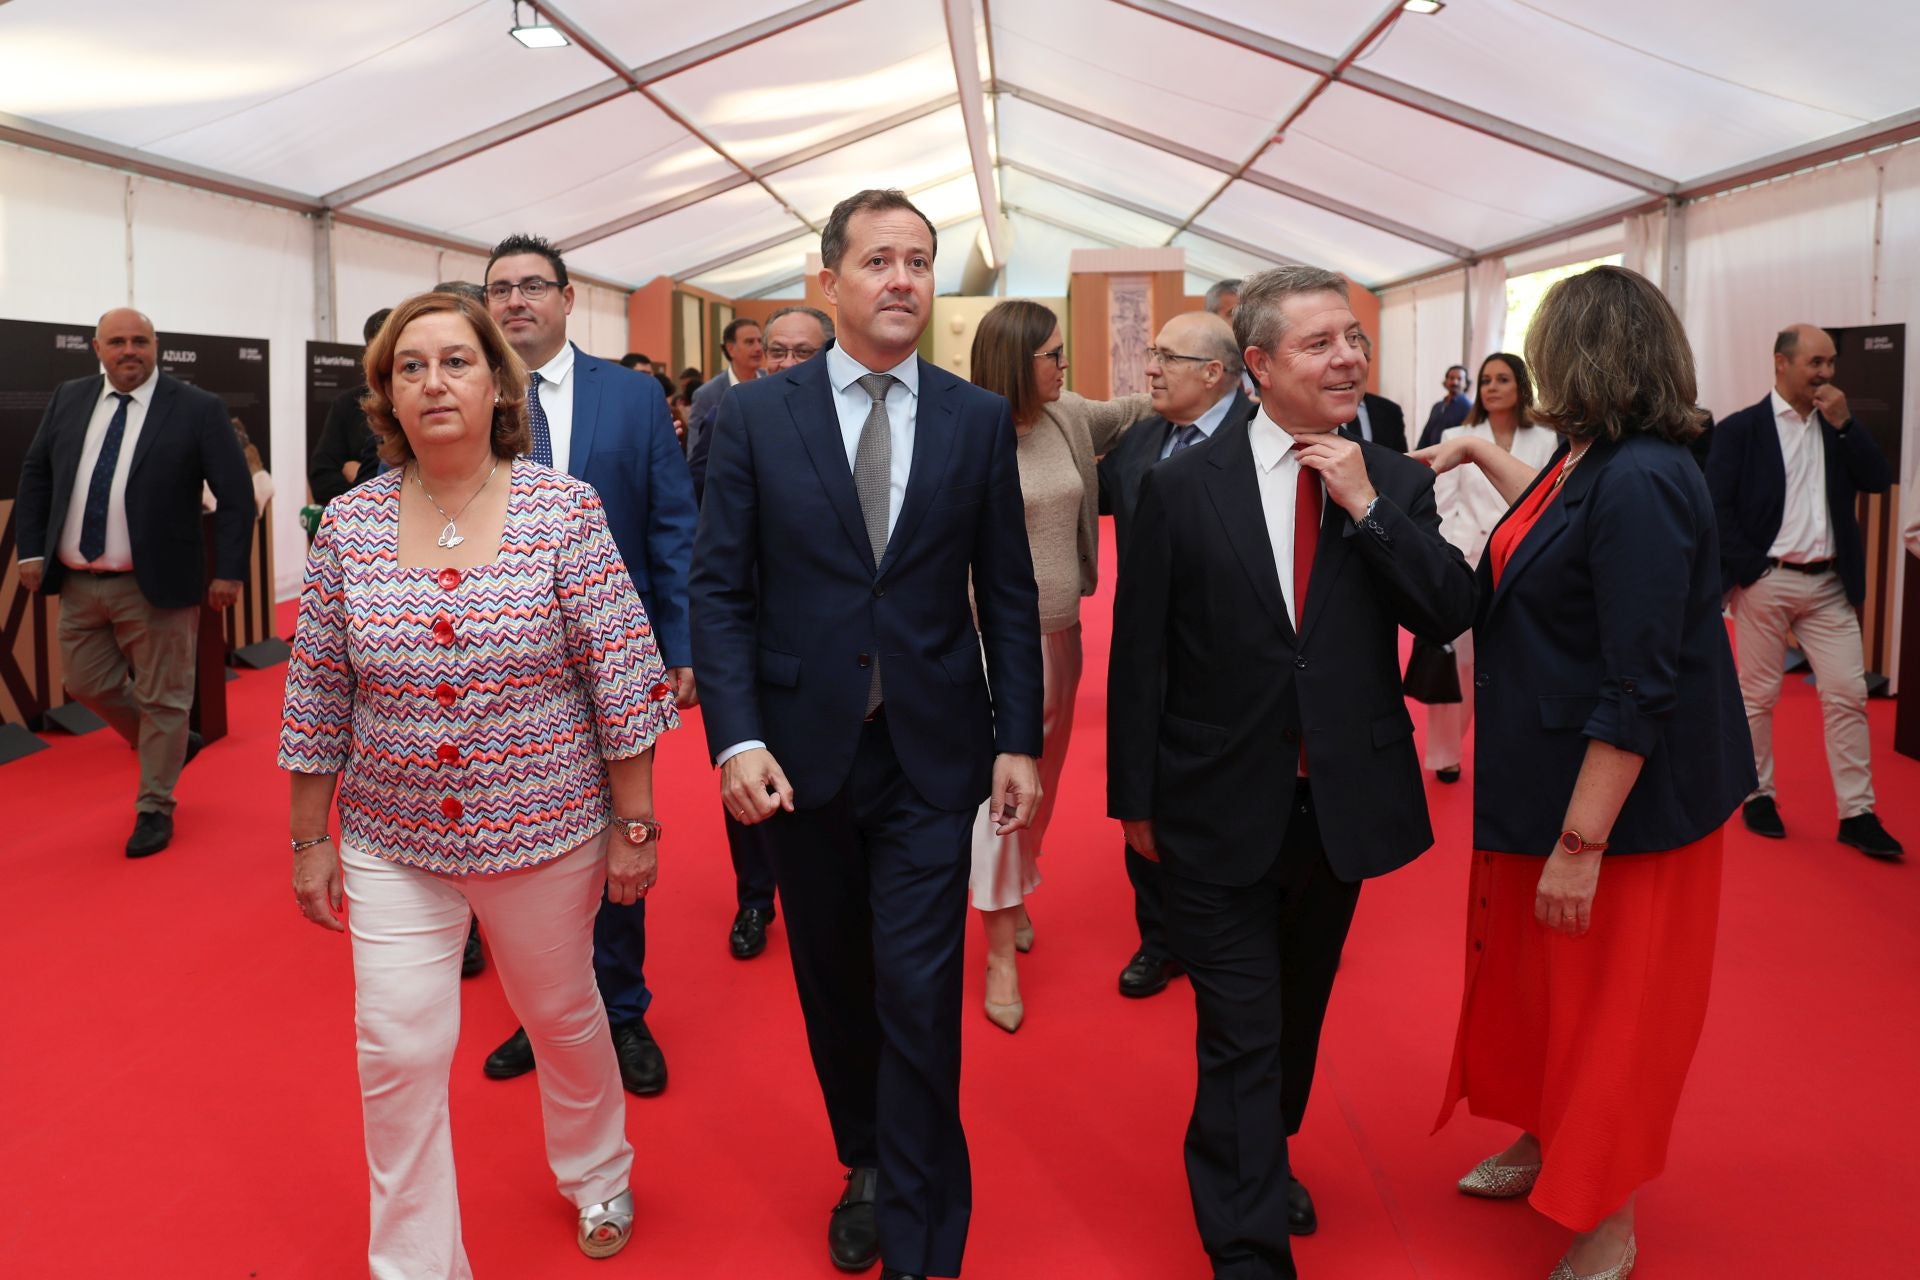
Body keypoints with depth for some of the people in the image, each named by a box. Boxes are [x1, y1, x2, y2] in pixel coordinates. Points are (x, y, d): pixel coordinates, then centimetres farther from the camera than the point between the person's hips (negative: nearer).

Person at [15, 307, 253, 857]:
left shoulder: (197, 408, -9)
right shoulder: (67, 399, 5)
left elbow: (236, 495, -10)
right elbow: (35, 475, 14)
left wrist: (230, 570, -13)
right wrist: (31, 549, 8)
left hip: (155, 584, -5)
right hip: (78, 583, 5)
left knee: (160, 698, 4)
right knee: (89, 684, 14)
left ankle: (154, 808, 20)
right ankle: (171, 745, 38)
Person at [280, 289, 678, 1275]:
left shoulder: (565, 510, -11)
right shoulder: (348, 526, -3)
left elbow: (623, 678, -9)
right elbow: (316, 696, 4)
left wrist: (634, 824, -7)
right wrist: (310, 840, 6)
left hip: (546, 832, -1)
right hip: (392, 843, 2)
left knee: (563, 1016, 18)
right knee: (398, 1052, 2)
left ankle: (597, 1176, 47)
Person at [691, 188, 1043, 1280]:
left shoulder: (980, 419, 2)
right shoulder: (757, 415, 0)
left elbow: (1009, 594, 4)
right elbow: (721, 589, -2)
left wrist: (1020, 740, 0)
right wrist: (737, 738, -11)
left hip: (931, 754, -1)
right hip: (802, 749, 1)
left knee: (920, 992, -2)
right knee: (834, 981, 16)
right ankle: (867, 1164, 40)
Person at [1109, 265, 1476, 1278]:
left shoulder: (1396, 483, 0)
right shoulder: (1182, 487, -9)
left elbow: (1450, 615, -9)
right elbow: (1139, 654, -5)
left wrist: (1368, 506, -18)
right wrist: (1136, 799, -2)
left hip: (1343, 805, 4)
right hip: (1221, 810, -3)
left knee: (1298, 1013, 22)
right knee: (1241, 1035, 1)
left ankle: (1264, 1160, 46)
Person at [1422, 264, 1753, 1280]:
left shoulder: (1640, 484, -26)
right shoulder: (1593, 459, 3)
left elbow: (1640, 690, -28)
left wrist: (1582, 842, -25)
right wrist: (1477, 450, 28)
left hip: (1621, 803, -9)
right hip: (1546, 779, 9)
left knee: (1605, 1003, 8)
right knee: (1536, 977, 22)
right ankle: (1546, 1145, 44)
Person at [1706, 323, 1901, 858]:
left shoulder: (1837, 426, 11)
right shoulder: (1740, 428, -4)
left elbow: (1878, 480, 2)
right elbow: (1717, 508, -9)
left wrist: (1844, 424, -7)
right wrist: (1749, 573, -14)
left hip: (1829, 584, 4)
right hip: (1765, 582, -4)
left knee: (1847, 695, 2)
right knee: (1758, 695, 6)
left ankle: (1857, 814, 8)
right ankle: (1759, 795, 21)